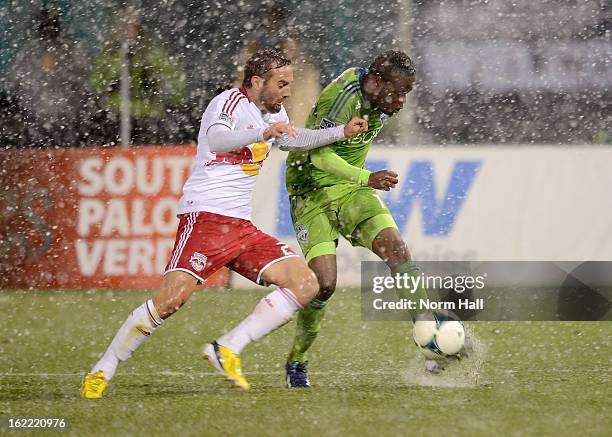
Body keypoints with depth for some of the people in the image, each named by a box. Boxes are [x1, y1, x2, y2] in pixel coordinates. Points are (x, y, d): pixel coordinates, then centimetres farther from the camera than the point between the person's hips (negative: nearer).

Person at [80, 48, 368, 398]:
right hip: (206, 216, -9)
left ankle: (227, 349, -8)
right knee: (173, 297, -23)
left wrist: (342, 133, 40)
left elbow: (294, 139, 43)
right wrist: (263, 133, -45)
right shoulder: (231, 102, -8)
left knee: (306, 285, -5)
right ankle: (102, 372, -10)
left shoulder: (274, 113, 19)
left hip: (242, 226, 9)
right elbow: (216, 139, -32)